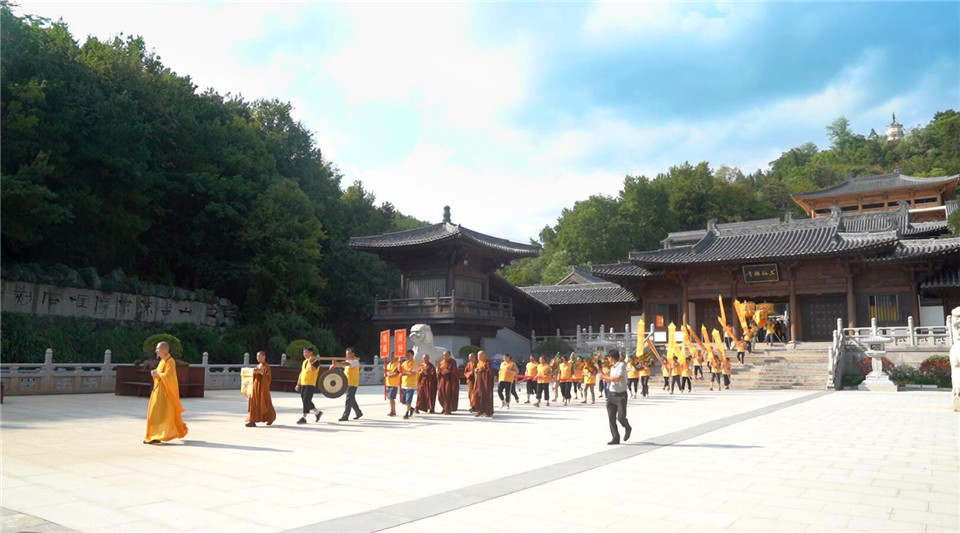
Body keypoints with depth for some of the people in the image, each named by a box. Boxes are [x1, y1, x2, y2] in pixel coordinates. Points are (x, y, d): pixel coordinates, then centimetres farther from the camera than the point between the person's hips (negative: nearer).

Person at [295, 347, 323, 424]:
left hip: (310, 384, -8)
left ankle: (304, 418, -3)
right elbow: (301, 373, 19)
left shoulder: (316, 361, -9)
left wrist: (310, 361, -16)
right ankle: (318, 412, 25)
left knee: (306, 400, -9)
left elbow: (312, 369, -28)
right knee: (305, 400, 11)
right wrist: (298, 384, 17)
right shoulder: (304, 362, 16)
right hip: (303, 384, 8)